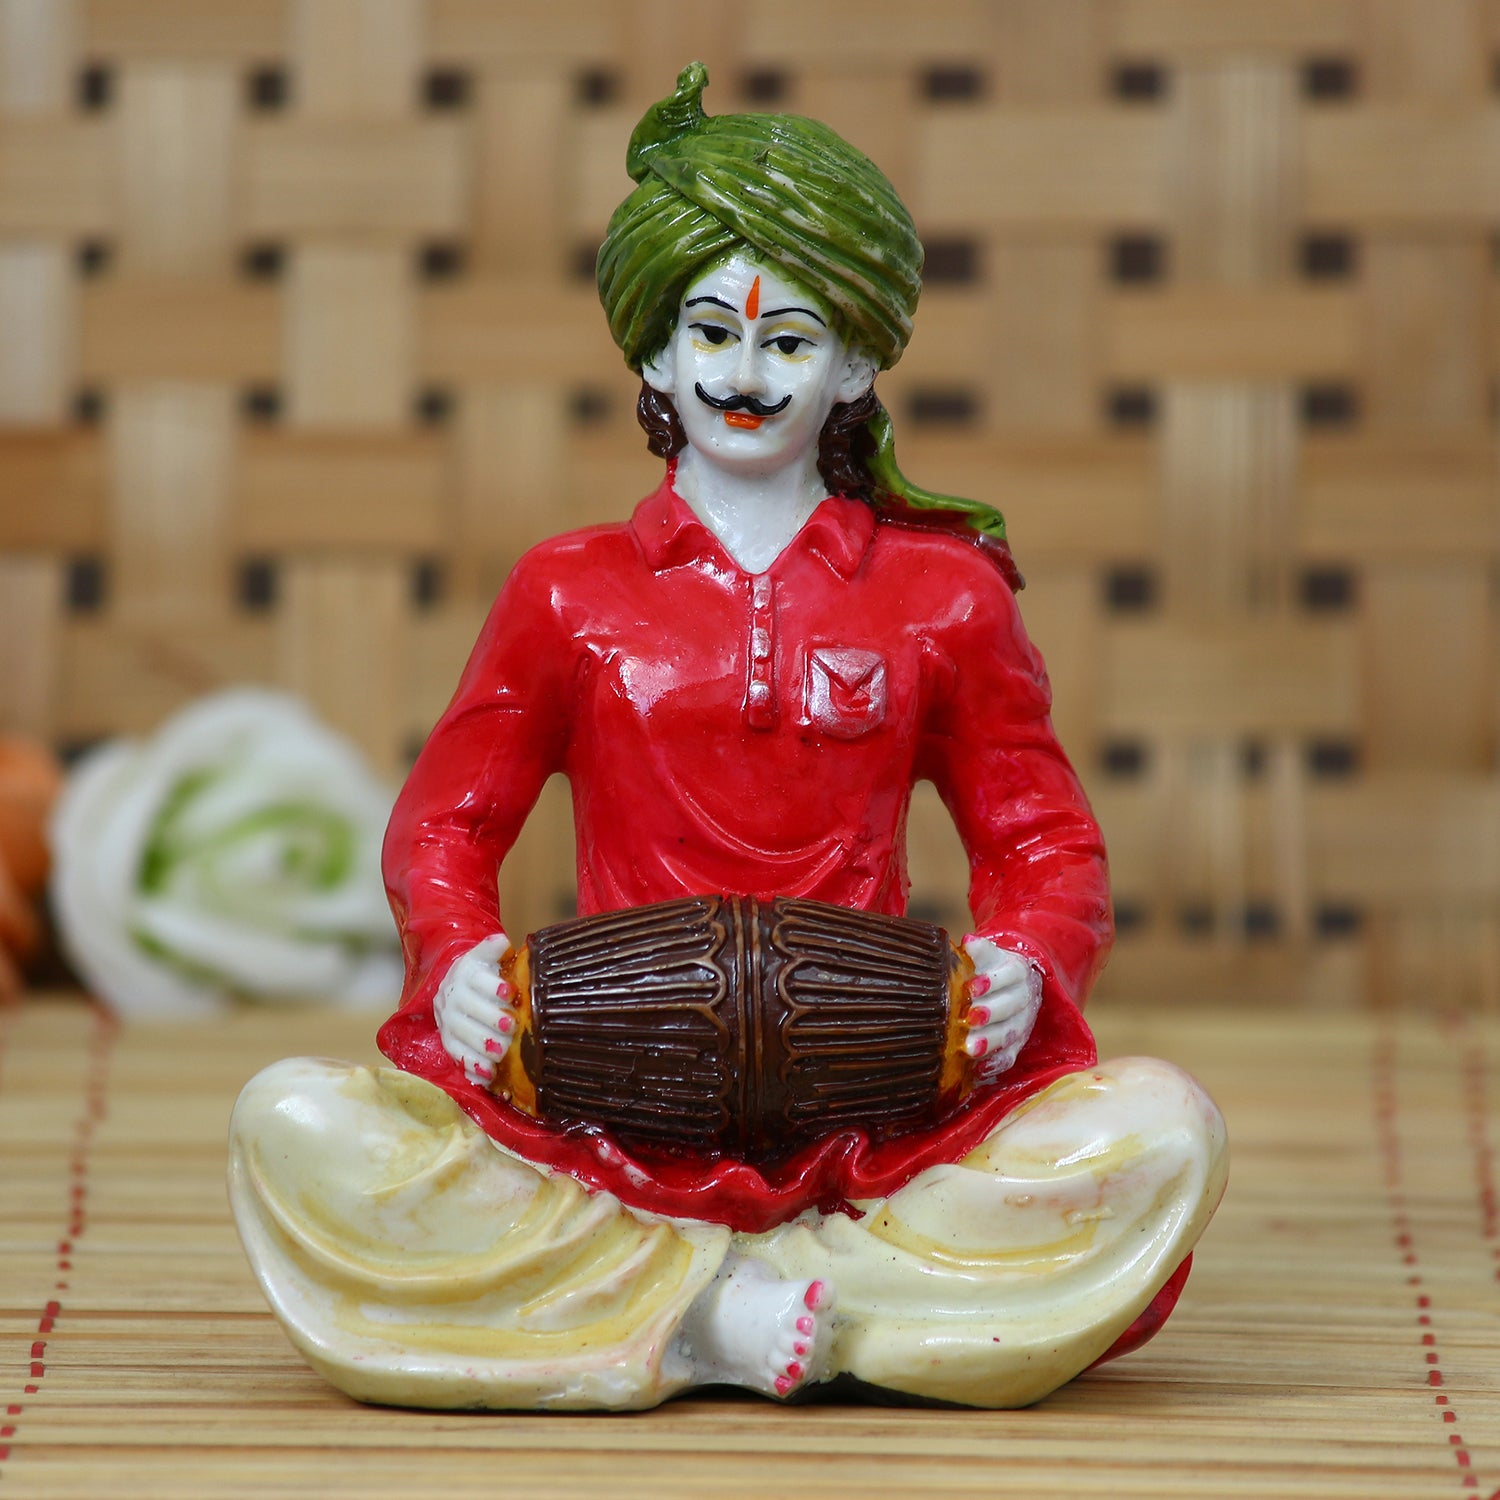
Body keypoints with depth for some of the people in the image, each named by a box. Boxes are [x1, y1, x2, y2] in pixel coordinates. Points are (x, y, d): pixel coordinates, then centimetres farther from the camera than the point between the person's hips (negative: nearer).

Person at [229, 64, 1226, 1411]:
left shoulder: (939, 594, 12)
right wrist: (456, 957, -8)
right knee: (294, 1125, -27)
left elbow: (1045, 843, 15)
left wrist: (1026, 962, -10)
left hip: (866, 1094, 1)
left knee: (1162, 1133, -29)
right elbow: (443, 824, 15)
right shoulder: (569, 593, 13)